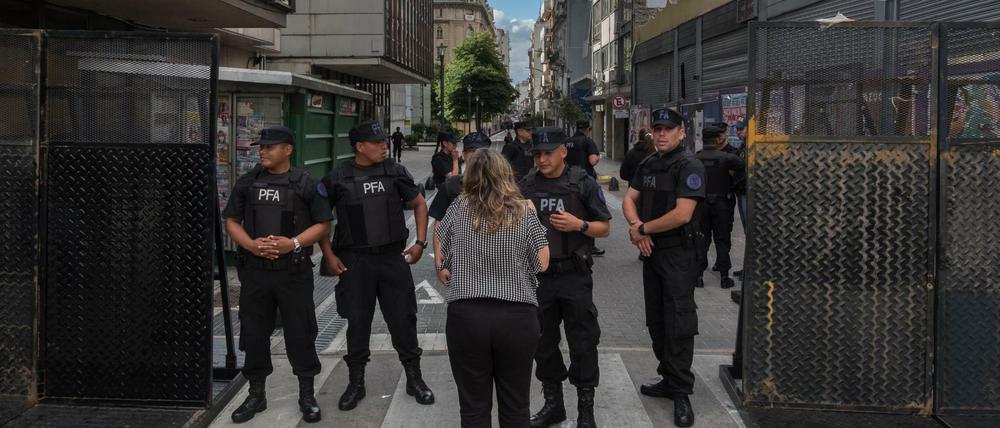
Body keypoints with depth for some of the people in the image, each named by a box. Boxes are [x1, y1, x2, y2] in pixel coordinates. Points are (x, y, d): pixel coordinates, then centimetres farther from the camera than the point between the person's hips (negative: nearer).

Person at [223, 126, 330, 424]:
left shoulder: (306, 184, 0)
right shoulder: (247, 183, 8)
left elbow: (323, 225, -1)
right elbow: (231, 221, 9)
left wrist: (293, 243, -16)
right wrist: (251, 244, -10)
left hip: (294, 271, -3)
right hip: (254, 271, 3)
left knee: (300, 332, 3)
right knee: (253, 332, 9)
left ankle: (307, 395, 17)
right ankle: (256, 394, 24)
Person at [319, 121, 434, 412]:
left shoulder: (395, 172, 2)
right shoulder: (337, 178, -3)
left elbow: (419, 204, 12)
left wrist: (420, 242, 3)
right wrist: (329, 255, -1)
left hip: (394, 257, 1)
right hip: (355, 261, -1)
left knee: (403, 319, 5)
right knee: (357, 323, 6)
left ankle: (414, 378, 21)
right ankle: (356, 382, 21)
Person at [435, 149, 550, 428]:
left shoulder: (458, 209, 1)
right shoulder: (524, 212, 0)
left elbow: (439, 260, 7)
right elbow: (542, 264, 4)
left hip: (465, 315, 0)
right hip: (517, 316, 0)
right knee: (515, 406, 12)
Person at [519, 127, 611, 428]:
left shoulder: (583, 183, -4)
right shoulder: (526, 186, 5)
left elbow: (604, 228, 0)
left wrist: (579, 225, -17)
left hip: (573, 276, -3)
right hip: (537, 276, 4)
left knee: (583, 343, 1)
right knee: (543, 343, 13)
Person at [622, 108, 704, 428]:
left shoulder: (689, 166, -14)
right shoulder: (648, 165, 11)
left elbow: (682, 214, -23)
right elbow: (629, 200, 8)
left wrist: (643, 229, -13)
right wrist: (638, 227, -12)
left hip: (678, 254, -8)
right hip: (651, 251, 8)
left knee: (679, 324, -6)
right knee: (656, 321, 15)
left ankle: (681, 392, 2)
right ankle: (668, 379, 28)